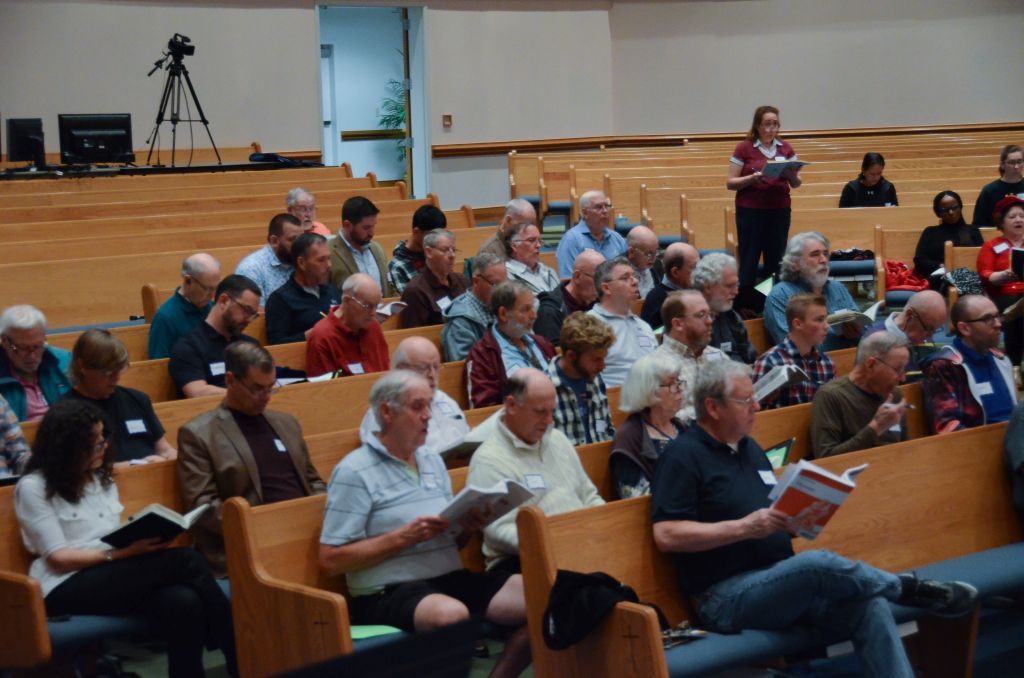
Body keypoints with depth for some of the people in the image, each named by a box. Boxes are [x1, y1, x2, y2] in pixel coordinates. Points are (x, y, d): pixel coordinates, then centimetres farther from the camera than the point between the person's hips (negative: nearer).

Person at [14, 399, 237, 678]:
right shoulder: (34, 487, -1)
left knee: (183, 603, -33)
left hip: (111, 577, 6)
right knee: (184, 560, -27)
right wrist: (119, 554, -19)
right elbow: (58, 558, -8)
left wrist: (139, 541, -7)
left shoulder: (103, 479, 20)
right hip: (65, 588, -6)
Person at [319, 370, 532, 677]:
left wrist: (466, 528, -2)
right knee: (452, 615, -40)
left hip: (450, 579, 7)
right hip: (388, 592, -7)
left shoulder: (433, 461, 16)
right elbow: (331, 561, -11)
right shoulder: (355, 472, -6)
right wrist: (403, 537, -15)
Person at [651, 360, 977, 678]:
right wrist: (745, 527, -22)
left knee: (870, 608, -18)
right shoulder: (684, 456, -7)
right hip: (726, 597, -8)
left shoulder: (749, 448, 18)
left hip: (783, 582, 8)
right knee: (818, 564, -31)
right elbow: (666, 535, -17)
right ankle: (908, 588, -7)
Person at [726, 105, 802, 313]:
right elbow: (730, 183, -2)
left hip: (779, 212, 3)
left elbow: (795, 184, 10)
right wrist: (752, 178, -19)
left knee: (775, 263, 3)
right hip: (750, 212, -3)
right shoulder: (744, 148, 0)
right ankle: (745, 308, 2)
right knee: (748, 264, -4)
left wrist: (792, 175, -12)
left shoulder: (785, 148, 10)